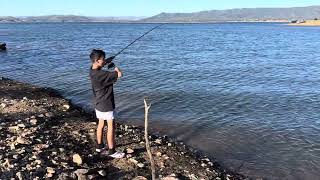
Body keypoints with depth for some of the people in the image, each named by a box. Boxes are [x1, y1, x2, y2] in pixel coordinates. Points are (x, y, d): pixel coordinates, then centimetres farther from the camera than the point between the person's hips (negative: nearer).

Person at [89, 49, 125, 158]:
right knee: (111, 126, 0)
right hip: (106, 105, -9)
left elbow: (101, 65, 22)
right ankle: (111, 151, 8)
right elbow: (119, 74, -28)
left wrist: (108, 61, 4)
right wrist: (116, 68, -7)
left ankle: (99, 147, 32)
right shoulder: (101, 74, -28)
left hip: (98, 103, 9)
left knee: (101, 124, 19)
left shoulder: (92, 70, -1)